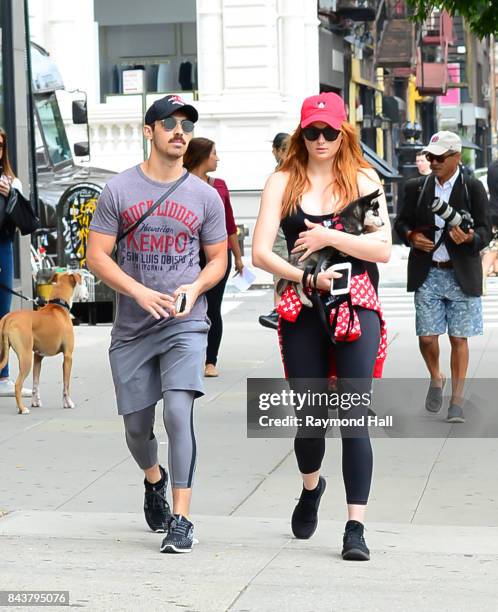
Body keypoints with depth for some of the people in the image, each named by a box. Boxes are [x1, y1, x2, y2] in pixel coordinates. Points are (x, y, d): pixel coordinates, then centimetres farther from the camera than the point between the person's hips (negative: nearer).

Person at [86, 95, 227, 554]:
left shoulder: (205, 196, 3)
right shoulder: (119, 190, 0)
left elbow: (218, 258, 11)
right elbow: (96, 255, -2)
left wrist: (196, 287, -11)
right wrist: (139, 292, -16)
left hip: (185, 325, -1)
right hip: (132, 328, 1)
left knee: (178, 412, -18)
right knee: (137, 426, 11)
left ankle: (181, 520, -13)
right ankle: (155, 479, 45)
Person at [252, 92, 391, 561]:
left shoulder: (363, 180, 5)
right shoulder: (284, 182, 6)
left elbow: (383, 249, -4)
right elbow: (260, 252, -1)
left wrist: (328, 237, -12)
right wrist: (308, 278, -12)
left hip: (355, 307, -1)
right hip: (302, 312, 1)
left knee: (353, 416, -9)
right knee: (310, 415, 7)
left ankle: (355, 527, -8)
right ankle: (311, 486, 40)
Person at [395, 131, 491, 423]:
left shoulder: (473, 188, -2)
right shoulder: (416, 187, 7)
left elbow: (485, 230, -5)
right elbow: (401, 222, 14)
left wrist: (469, 238, -26)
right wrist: (411, 236, -7)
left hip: (461, 275, -2)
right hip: (427, 275, 2)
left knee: (459, 339, 1)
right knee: (427, 337, -1)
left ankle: (457, 401, 10)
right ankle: (436, 378, 30)